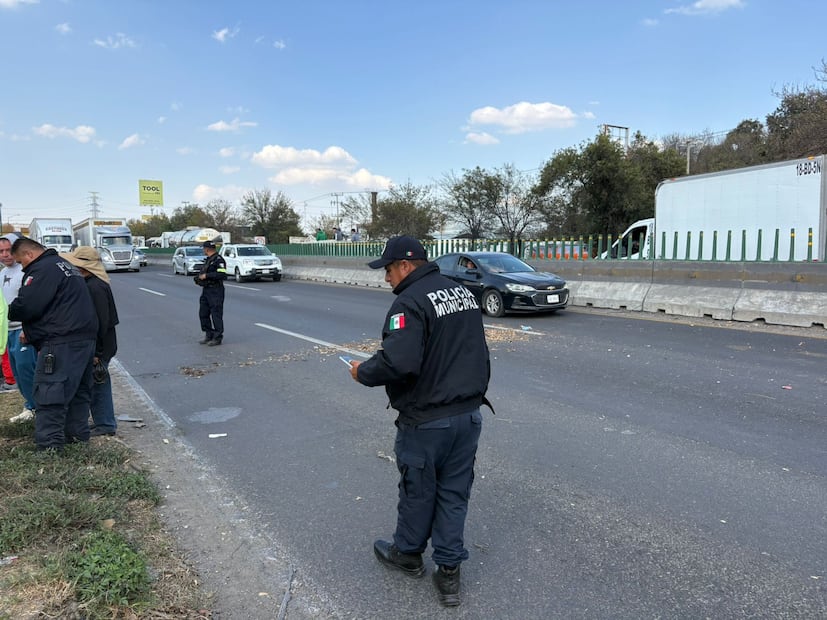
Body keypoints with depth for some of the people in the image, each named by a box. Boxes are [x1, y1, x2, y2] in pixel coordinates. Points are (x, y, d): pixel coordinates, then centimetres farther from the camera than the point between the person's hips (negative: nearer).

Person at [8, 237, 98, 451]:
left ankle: (48, 447, -5)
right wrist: (31, 330, 21)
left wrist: (9, 312, 5)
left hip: (61, 343, -10)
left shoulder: (42, 269, -10)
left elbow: (26, 306, -18)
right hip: (85, 337, 10)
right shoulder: (64, 265, 22)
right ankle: (78, 435, 24)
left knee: (49, 395, -6)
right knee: (78, 391, 16)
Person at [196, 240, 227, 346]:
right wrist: (199, 277, 10)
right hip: (206, 290, 10)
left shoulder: (218, 260, -14)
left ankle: (217, 338, 3)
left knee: (216, 315, -5)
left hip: (216, 291, -10)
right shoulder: (208, 260, 17)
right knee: (203, 313, 12)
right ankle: (208, 335, 21)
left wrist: (206, 276, -20)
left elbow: (222, 274, -25)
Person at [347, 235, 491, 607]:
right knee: (454, 492, 15)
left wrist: (363, 373, -13)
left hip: (427, 421, -7)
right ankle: (448, 570, 23)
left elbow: (397, 362, -30)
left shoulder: (410, 301, -20)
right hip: (470, 413, 7)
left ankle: (408, 554, 37)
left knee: (417, 490, 14)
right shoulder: (463, 293, 8)